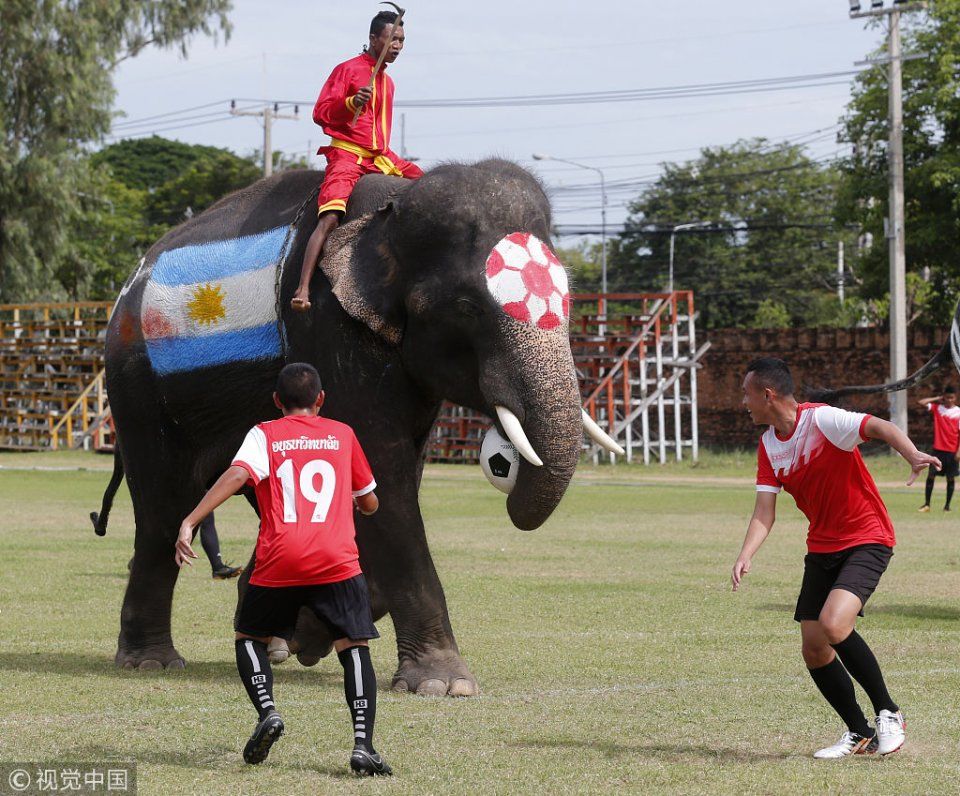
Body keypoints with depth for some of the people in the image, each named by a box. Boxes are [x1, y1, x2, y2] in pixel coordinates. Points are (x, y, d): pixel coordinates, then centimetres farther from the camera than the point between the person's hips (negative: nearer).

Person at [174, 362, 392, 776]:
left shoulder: (265, 435, 10)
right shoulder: (342, 435, 17)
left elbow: (237, 474, -10)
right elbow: (370, 502, 25)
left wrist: (190, 521, -16)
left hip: (279, 562, 0)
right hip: (337, 561, 1)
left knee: (249, 637, 19)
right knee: (354, 647, 4)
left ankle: (267, 710, -4)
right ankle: (363, 743, -12)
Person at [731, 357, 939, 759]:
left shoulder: (821, 419, -17)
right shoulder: (768, 446, 5)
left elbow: (881, 428, -30)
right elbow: (764, 511, 0)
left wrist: (913, 455, -50)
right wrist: (745, 556, -18)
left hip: (866, 541, -8)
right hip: (821, 548, 8)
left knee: (833, 624, -28)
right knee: (813, 650, 0)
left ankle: (888, 713, -10)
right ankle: (860, 734, 17)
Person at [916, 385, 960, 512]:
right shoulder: (937, 408, 3)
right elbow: (921, 402, -5)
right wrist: (937, 399, -1)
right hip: (938, 449, 1)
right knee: (931, 476, -4)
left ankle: (947, 505, 14)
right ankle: (926, 504, 3)